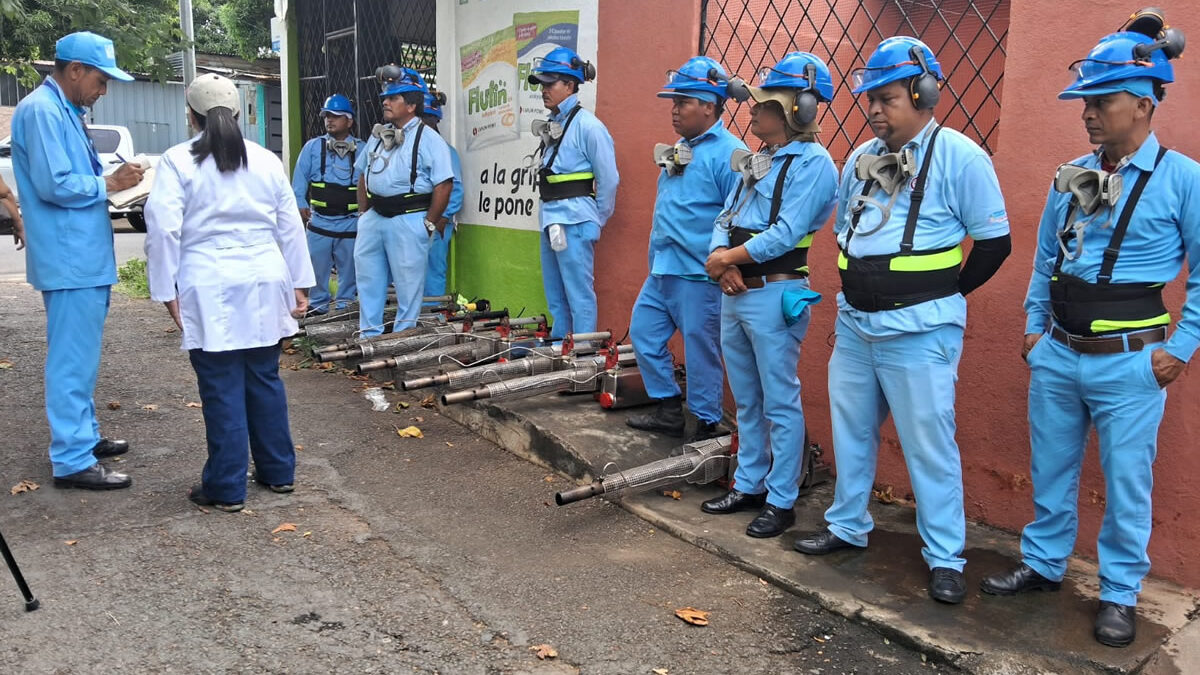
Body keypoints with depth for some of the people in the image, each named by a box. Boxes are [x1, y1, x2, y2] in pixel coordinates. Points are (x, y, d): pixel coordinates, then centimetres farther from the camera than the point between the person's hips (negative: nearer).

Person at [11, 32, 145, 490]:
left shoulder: (64, 111, 17)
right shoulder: (41, 111, -14)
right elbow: (53, 185, -21)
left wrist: (111, 181, 7)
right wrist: (109, 184, -11)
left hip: (84, 258, 11)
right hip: (70, 260, -11)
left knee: (80, 356, 18)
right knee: (72, 360, -6)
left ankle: (84, 436, 31)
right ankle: (72, 461, 0)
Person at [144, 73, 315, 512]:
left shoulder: (178, 161, -2)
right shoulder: (266, 159, 9)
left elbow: (163, 229, -9)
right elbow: (290, 227, 11)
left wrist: (167, 291, -3)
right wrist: (299, 283, 16)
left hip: (210, 289, -4)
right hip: (264, 284, 4)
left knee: (222, 389, 1)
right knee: (265, 380, 13)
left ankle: (227, 488, 10)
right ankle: (278, 471, 23)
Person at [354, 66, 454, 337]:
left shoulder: (429, 140, -8)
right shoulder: (377, 136, 14)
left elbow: (444, 184, -12)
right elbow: (363, 175, 23)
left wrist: (429, 225, -12)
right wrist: (363, 213, 15)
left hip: (409, 220, -7)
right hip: (373, 218, 7)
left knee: (408, 284, 1)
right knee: (367, 278, 12)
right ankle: (368, 336, 24)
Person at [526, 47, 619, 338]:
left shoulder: (587, 125, -11)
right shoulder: (552, 124, 13)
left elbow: (608, 180, -10)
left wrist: (596, 221, -1)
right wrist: (549, 217, 16)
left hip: (574, 222, -9)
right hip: (550, 219, 9)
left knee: (580, 297, -4)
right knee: (556, 299, 16)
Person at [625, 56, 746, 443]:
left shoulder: (729, 153, -14)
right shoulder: (678, 149, 13)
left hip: (698, 277, -9)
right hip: (661, 270, 9)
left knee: (701, 352, 1)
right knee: (643, 334, 15)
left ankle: (707, 426, 17)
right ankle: (669, 411, 28)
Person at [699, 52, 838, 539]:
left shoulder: (812, 162, -10)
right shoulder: (754, 161, 16)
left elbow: (785, 234, -19)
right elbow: (725, 218, 12)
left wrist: (727, 258, -11)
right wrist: (722, 261, -7)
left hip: (775, 294, -9)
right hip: (734, 294, 9)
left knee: (780, 403, 0)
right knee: (747, 402, 16)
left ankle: (781, 502, 10)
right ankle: (749, 486, 29)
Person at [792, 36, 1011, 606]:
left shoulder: (959, 157, -10)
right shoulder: (862, 158, 9)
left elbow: (994, 242, -6)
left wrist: (942, 294, 0)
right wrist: (856, 287, 11)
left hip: (918, 333, -7)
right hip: (854, 323, 7)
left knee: (929, 443, 1)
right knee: (850, 430, 17)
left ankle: (945, 557, 16)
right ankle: (847, 526, 34)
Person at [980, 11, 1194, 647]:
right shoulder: (1069, 177, 5)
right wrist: (1033, 326, 12)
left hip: (1129, 362, -5)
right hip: (1055, 356, 5)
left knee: (1126, 482, 7)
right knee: (1050, 469, 16)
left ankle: (1119, 594, 24)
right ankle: (1043, 564, 34)